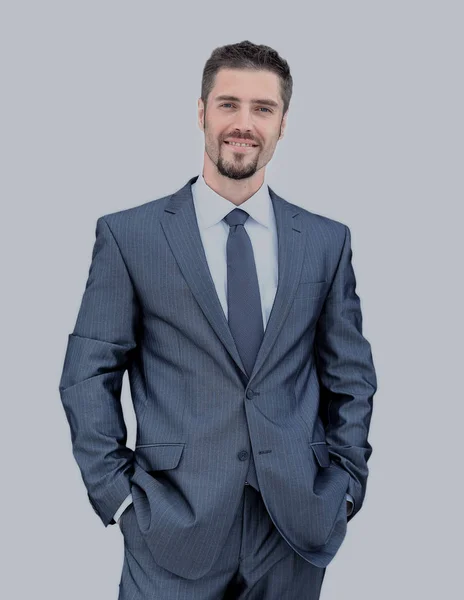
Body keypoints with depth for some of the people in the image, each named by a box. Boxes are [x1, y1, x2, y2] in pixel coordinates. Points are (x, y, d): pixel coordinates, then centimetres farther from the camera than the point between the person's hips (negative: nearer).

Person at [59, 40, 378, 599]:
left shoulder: (327, 240, 5)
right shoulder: (127, 235, -2)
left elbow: (350, 374, 9)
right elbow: (88, 375, -2)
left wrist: (346, 484, 4)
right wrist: (118, 493, -7)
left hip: (299, 525, 2)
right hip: (174, 525, -2)